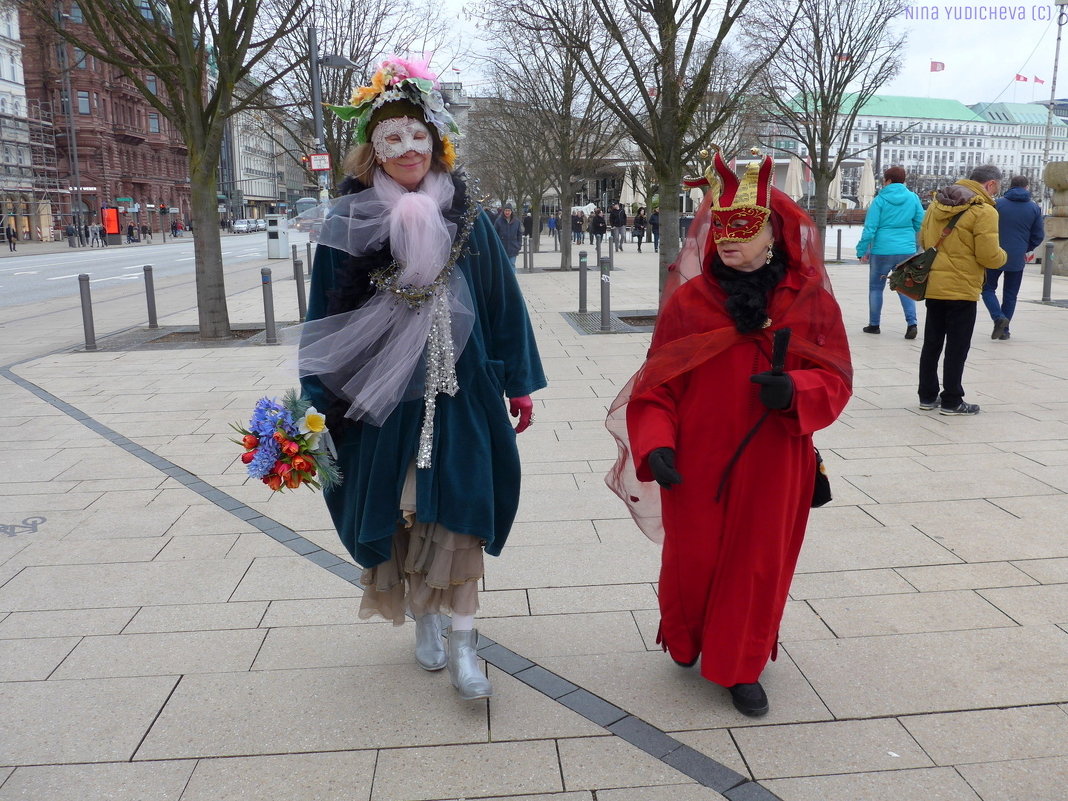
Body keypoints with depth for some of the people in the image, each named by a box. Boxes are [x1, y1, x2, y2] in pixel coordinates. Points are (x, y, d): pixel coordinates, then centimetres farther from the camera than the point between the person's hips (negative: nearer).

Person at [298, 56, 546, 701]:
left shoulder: (468, 220, 0)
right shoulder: (348, 226, -3)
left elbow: (504, 303, 5)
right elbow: (326, 319, 0)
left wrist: (520, 383, 5)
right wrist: (315, 404, -5)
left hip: (460, 392, 0)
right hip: (382, 398, 0)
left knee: (460, 513, -1)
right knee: (400, 516, 10)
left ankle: (462, 644, 12)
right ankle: (425, 622, 32)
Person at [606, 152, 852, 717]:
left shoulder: (810, 303, -3)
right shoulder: (688, 300, -6)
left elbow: (835, 379, 0)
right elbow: (657, 384, -5)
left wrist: (795, 390, -21)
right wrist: (655, 444, -17)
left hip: (772, 466, 1)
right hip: (695, 464, 0)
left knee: (758, 563, 11)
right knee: (691, 560, 12)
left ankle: (741, 668, 34)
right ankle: (684, 642, 43)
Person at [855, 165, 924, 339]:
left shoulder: (880, 200, -6)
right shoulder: (913, 198, 4)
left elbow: (870, 228, -8)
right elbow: (920, 225, 7)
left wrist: (862, 250, -2)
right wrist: (915, 246, 21)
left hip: (882, 250, -3)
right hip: (907, 251, 3)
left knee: (876, 287, 12)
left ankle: (874, 324, 17)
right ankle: (911, 323, -5)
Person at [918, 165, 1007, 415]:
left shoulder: (936, 204, 8)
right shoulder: (984, 211, -13)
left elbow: (922, 241, 14)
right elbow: (989, 257, -15)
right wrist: (1002, 255, 5)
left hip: (933, 286, 6)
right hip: (962, 289, -6)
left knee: (931, 344, 13)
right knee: (957, 347, 3)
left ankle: (927, 396, 20)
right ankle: (951, 401, 8)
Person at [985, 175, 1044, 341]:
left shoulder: (998, 203, -7)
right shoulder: (1034, 208, 1)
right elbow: (1039, 235, 5)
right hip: (1017, 259, 3)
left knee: (988, 289, 9)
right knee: (1010, 295, 12)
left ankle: (998, 317, -15)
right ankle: (1004, 330, 14)